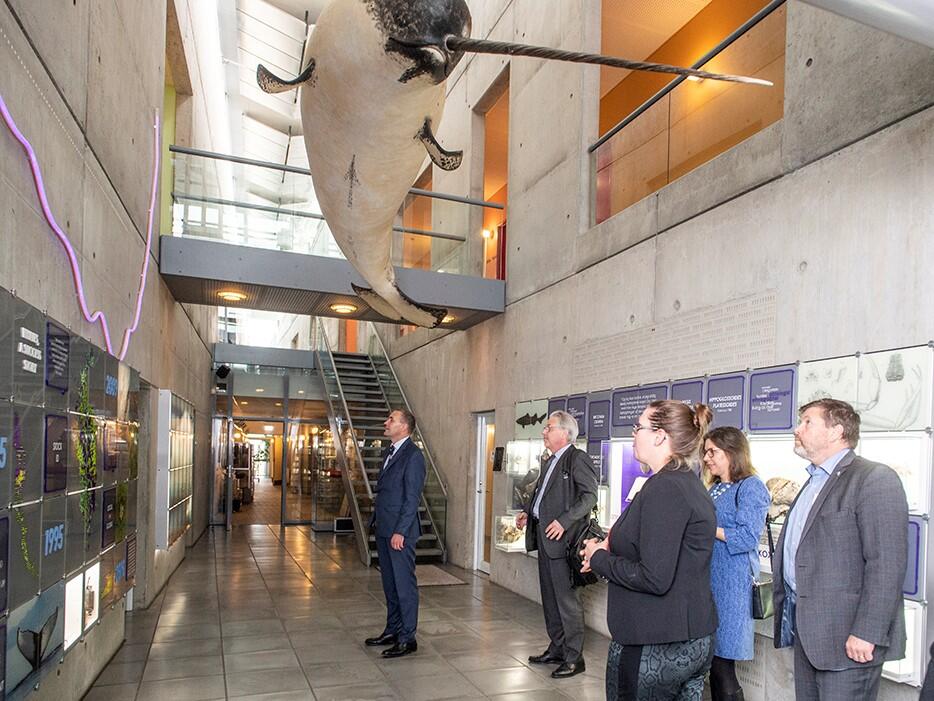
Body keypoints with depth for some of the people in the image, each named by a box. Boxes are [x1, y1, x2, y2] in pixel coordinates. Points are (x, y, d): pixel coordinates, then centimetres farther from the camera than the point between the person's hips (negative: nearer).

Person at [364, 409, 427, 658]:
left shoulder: (413, 455, -13)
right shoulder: (389, 452, 14)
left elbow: (412, 498, -16)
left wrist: (400, 532, -18)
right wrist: (378, 522, 13)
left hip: (400, 532, -9)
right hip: (384, 529, 9)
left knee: (404, 584, 0)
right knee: (389, 583, 17)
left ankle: (407, 638, 9)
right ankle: (392, 630, 29)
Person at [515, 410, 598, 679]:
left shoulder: (578, 459, -12)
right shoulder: (551, 461, 17)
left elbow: (589, 497, -18)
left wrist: (563, 521, -24)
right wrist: (528, 512, 10)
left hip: (561, 538, -10)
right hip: (544, 536, 10)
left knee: (567, 599, -2)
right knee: (550, 597, 16)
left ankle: (574, 657, 8)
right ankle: (556, 649, 28)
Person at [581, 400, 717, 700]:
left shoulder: (663, 487, -21)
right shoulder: (691, 484, 9)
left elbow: (654, 578, -25)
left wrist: (598, 558, -11)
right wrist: (612, 550, 5)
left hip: (655, 650, -9)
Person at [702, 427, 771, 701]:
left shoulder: (751, 487, -8)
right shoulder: (714, 489, 16)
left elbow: (747, 537, -17)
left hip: (732, 585, -8)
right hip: (707, 580, 8)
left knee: (722, 665, -3)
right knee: (710, 660, 11)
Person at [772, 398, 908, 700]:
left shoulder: (875, 479, -12)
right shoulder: (813, 482, 18)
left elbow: (887, 564, -19)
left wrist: (866, 633, -21)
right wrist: (788, 615, 17)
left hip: (847, 638, -8)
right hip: (806, 633, 8)